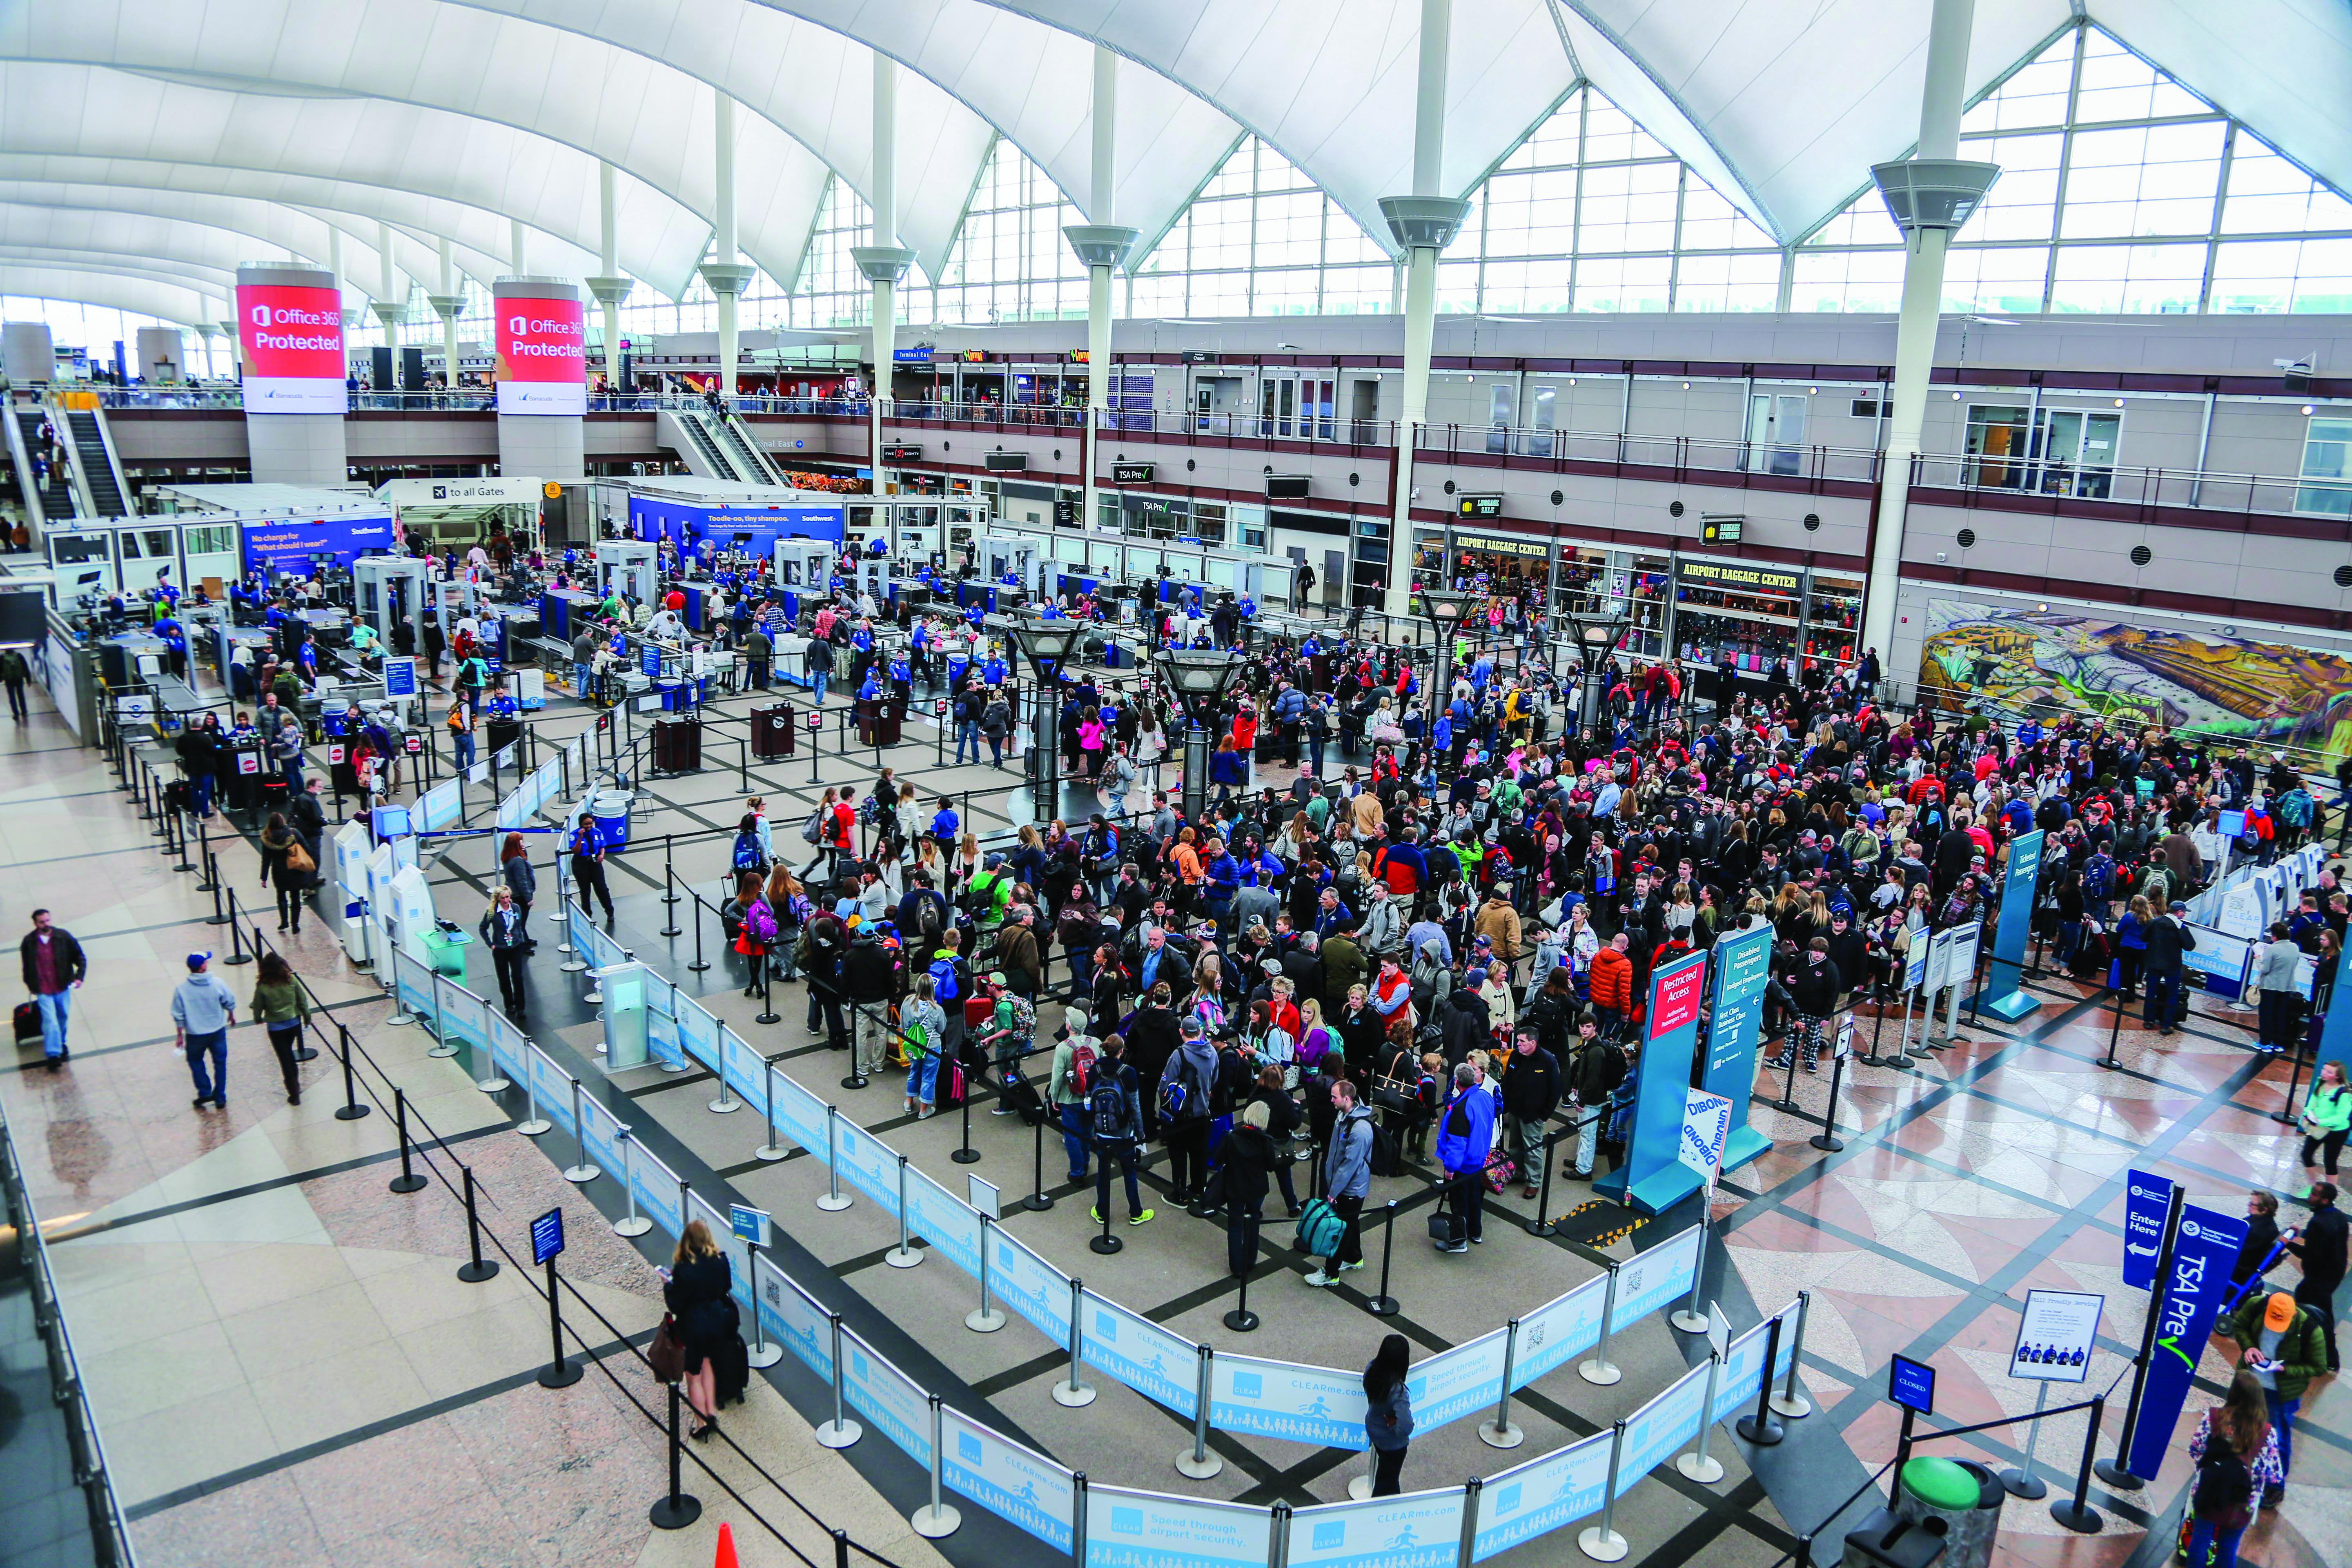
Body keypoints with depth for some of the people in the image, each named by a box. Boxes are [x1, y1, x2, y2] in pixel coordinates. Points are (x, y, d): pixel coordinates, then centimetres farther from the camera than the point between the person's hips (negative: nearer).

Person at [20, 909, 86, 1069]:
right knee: (50, 1021, -11)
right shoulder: (29, 942, -8)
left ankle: (62, 1042, 43)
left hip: (63, 987, 2)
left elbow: (80, 958, -2)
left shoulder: (63, 937, -8)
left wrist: (79, 977, -13)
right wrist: (29, 983, 13)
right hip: (43, 990, -2)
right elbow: (26, 964, 8)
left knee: (63, 1017, 18)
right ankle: (53, 1054, -7)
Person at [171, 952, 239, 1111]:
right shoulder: (217, 983, -14)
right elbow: (230, 1002, -1)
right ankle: (220, 1099, 20)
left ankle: (205, 1093, 19)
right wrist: (231, 1016, 20)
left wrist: (179, 1035, 4)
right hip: (217, 1032, 1)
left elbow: (178, 1016, -8)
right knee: (220, 1063, 15)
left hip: (195, 1035, -1)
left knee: (195, 1061, 24)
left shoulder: (181, 989, -14)